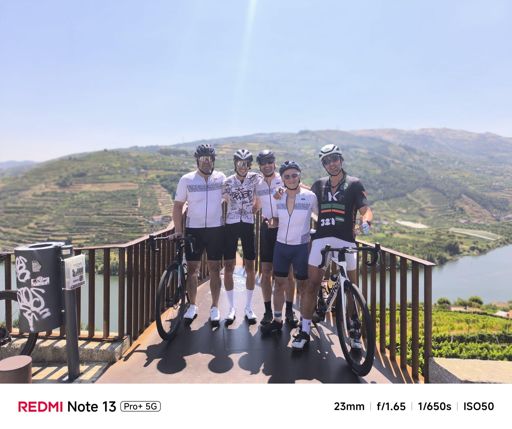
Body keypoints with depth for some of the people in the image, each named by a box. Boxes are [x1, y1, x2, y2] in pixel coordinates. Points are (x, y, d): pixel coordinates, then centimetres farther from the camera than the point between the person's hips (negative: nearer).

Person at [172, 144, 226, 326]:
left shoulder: (221, 178, -1)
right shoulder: (186, 179, -4)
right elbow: (178, 206, 1)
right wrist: (178, 230, -6)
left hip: (216, 229, 0)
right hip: (193, 229, 0)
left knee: (214, 269, 5)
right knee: (192, 268, 7)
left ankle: (215, 308, 17)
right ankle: (192, 306, 23)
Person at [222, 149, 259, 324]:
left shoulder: (255, 178, -3)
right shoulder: (227, 182, -2)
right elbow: (225, 200, 6)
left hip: (248, 225, 0)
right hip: (231, 225, 0)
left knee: (250, 267, 4)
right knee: (228, 267, 1)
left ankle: (249, 307, 18)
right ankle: (232, 307, 15)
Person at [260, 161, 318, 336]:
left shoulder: (310, 196, -9)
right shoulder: (277, 197, 1)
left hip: (301, 247, -3)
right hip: (281, 245, 4)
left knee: (303, 286, 6)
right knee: (279, 284, 11)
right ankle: (277, 320, 26)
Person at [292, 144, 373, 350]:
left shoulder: (354, 184, 6)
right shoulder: (319, 185, 14)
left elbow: (365, 209, -3)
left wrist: (366, 220, -27)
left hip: (345, 239, -2)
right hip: (321, 238, 2)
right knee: (312, 284, -1)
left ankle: (354, 329, 23)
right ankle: (305, 330, 8)